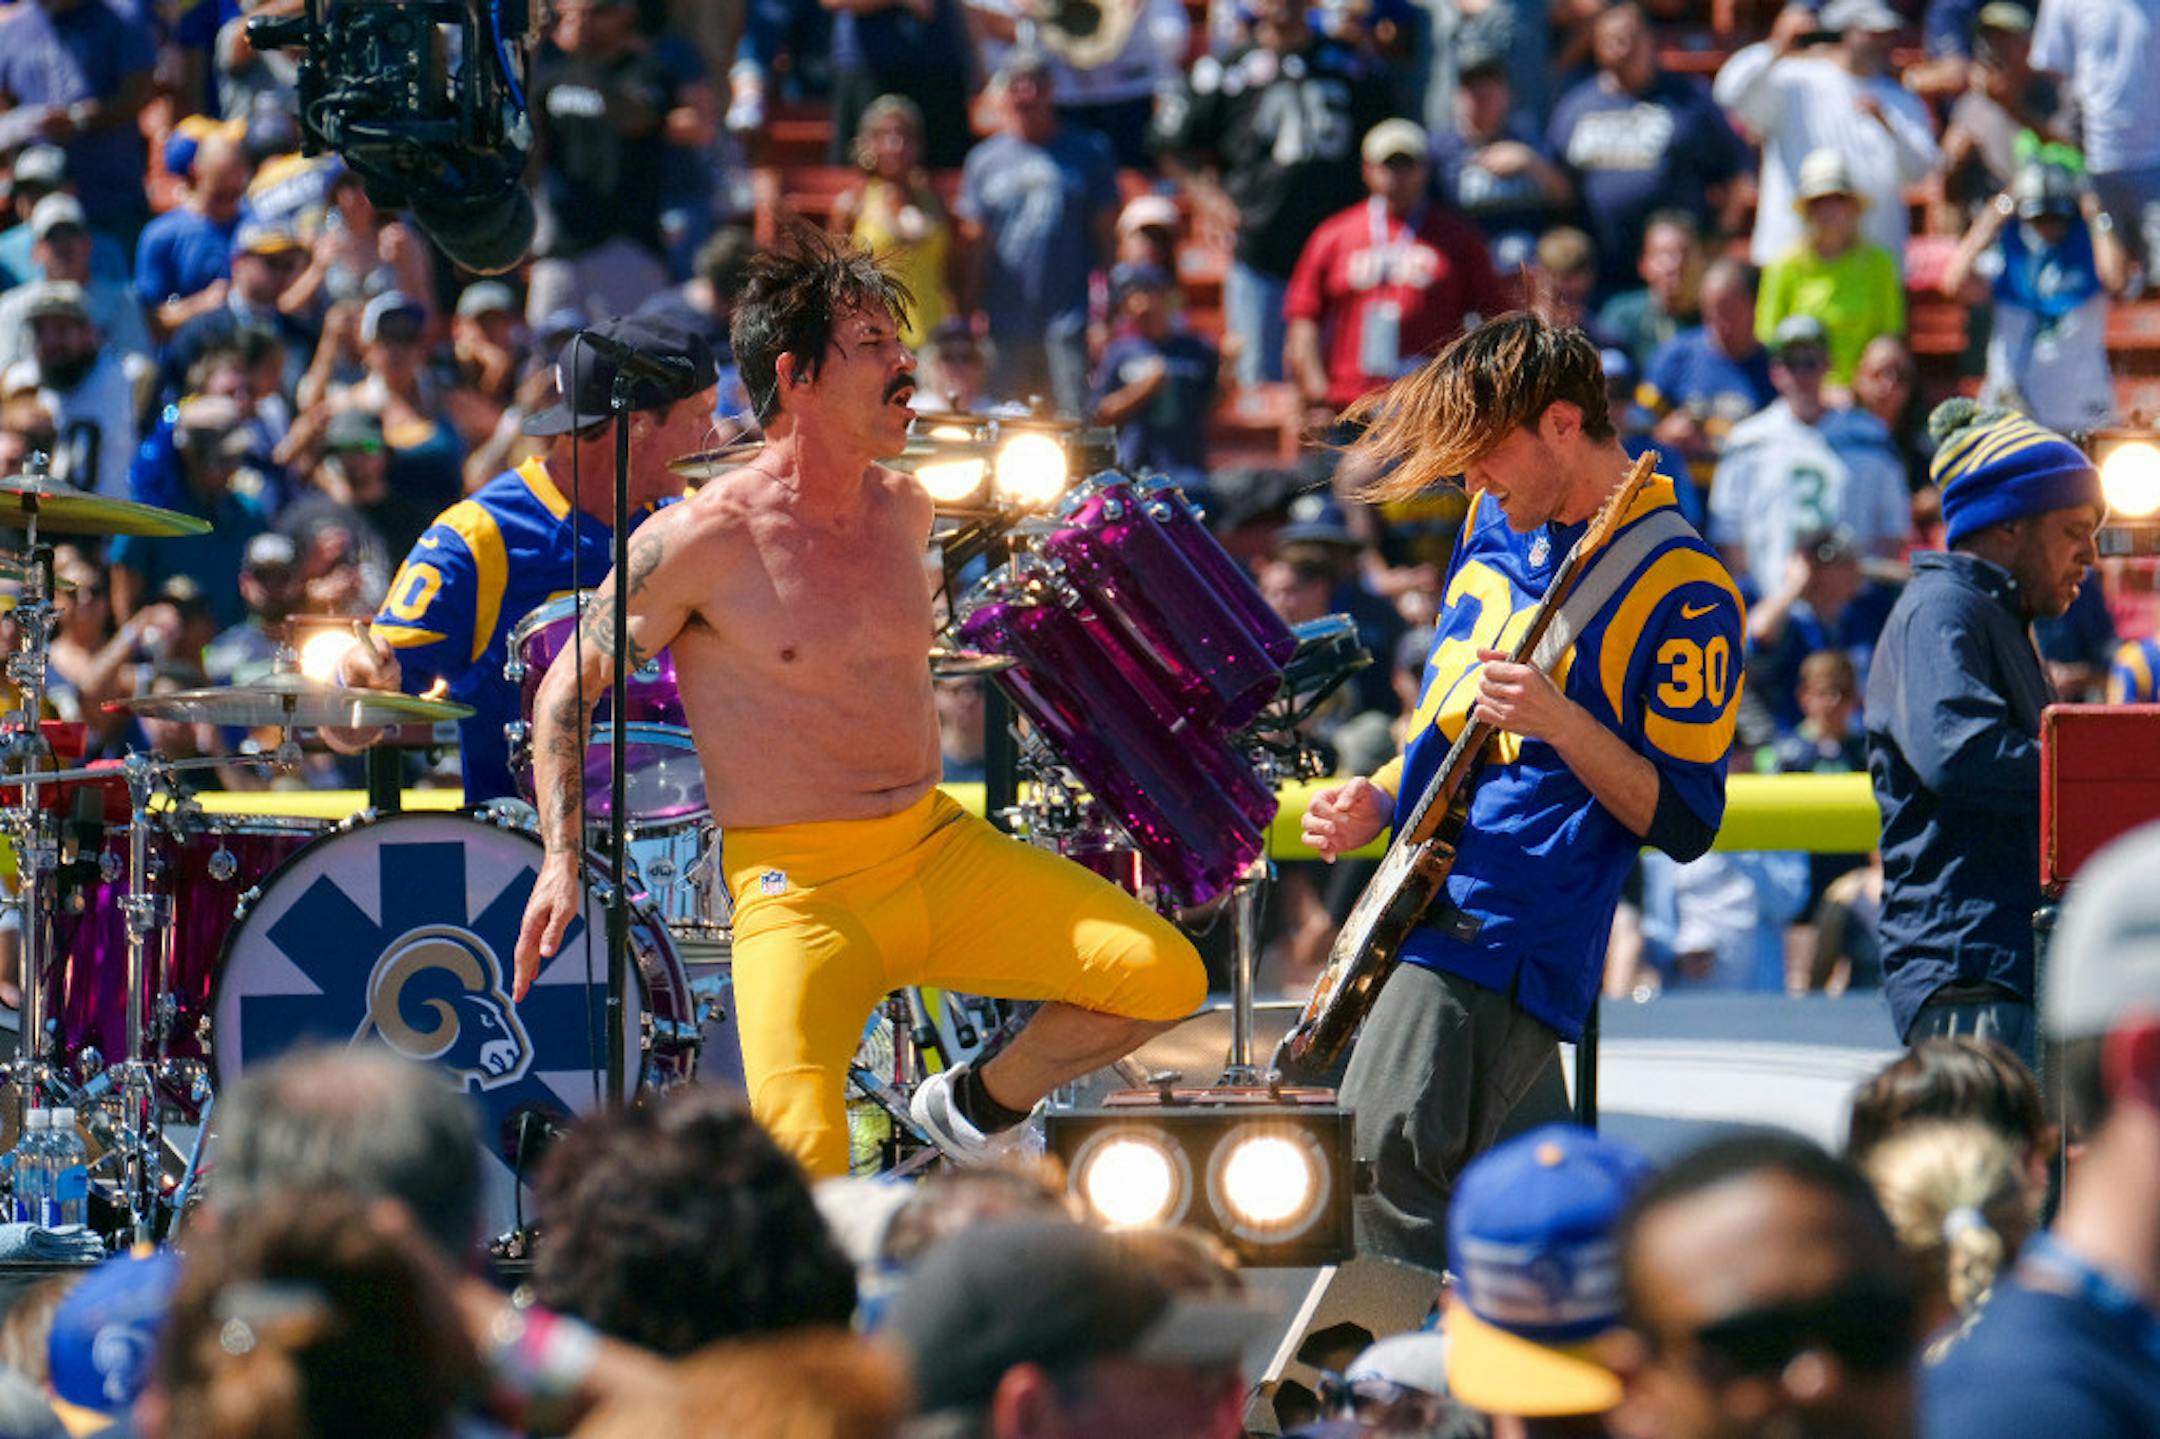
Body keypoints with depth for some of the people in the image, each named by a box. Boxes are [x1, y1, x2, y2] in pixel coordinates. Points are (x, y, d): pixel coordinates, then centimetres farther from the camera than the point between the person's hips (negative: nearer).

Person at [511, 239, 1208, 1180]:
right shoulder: (705, 539, -9)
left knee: (1164, 978, -10)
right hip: (795, 883, -6)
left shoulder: (902, 509, 9)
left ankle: (982, 1105, 17)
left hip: (940, 847, 6)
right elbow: (569, 689, 2)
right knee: (798, 1163, -29)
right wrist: (563, 861, -6)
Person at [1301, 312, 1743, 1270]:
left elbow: (1685, 822, -11)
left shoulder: (1681, 590, -11)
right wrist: (1378, 804, 7)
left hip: (1509, 942, -9)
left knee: (1386, 1148, -26)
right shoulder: (1500, 526, 13)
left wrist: (1560, 724, -24)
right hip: (1415, 900, 9)